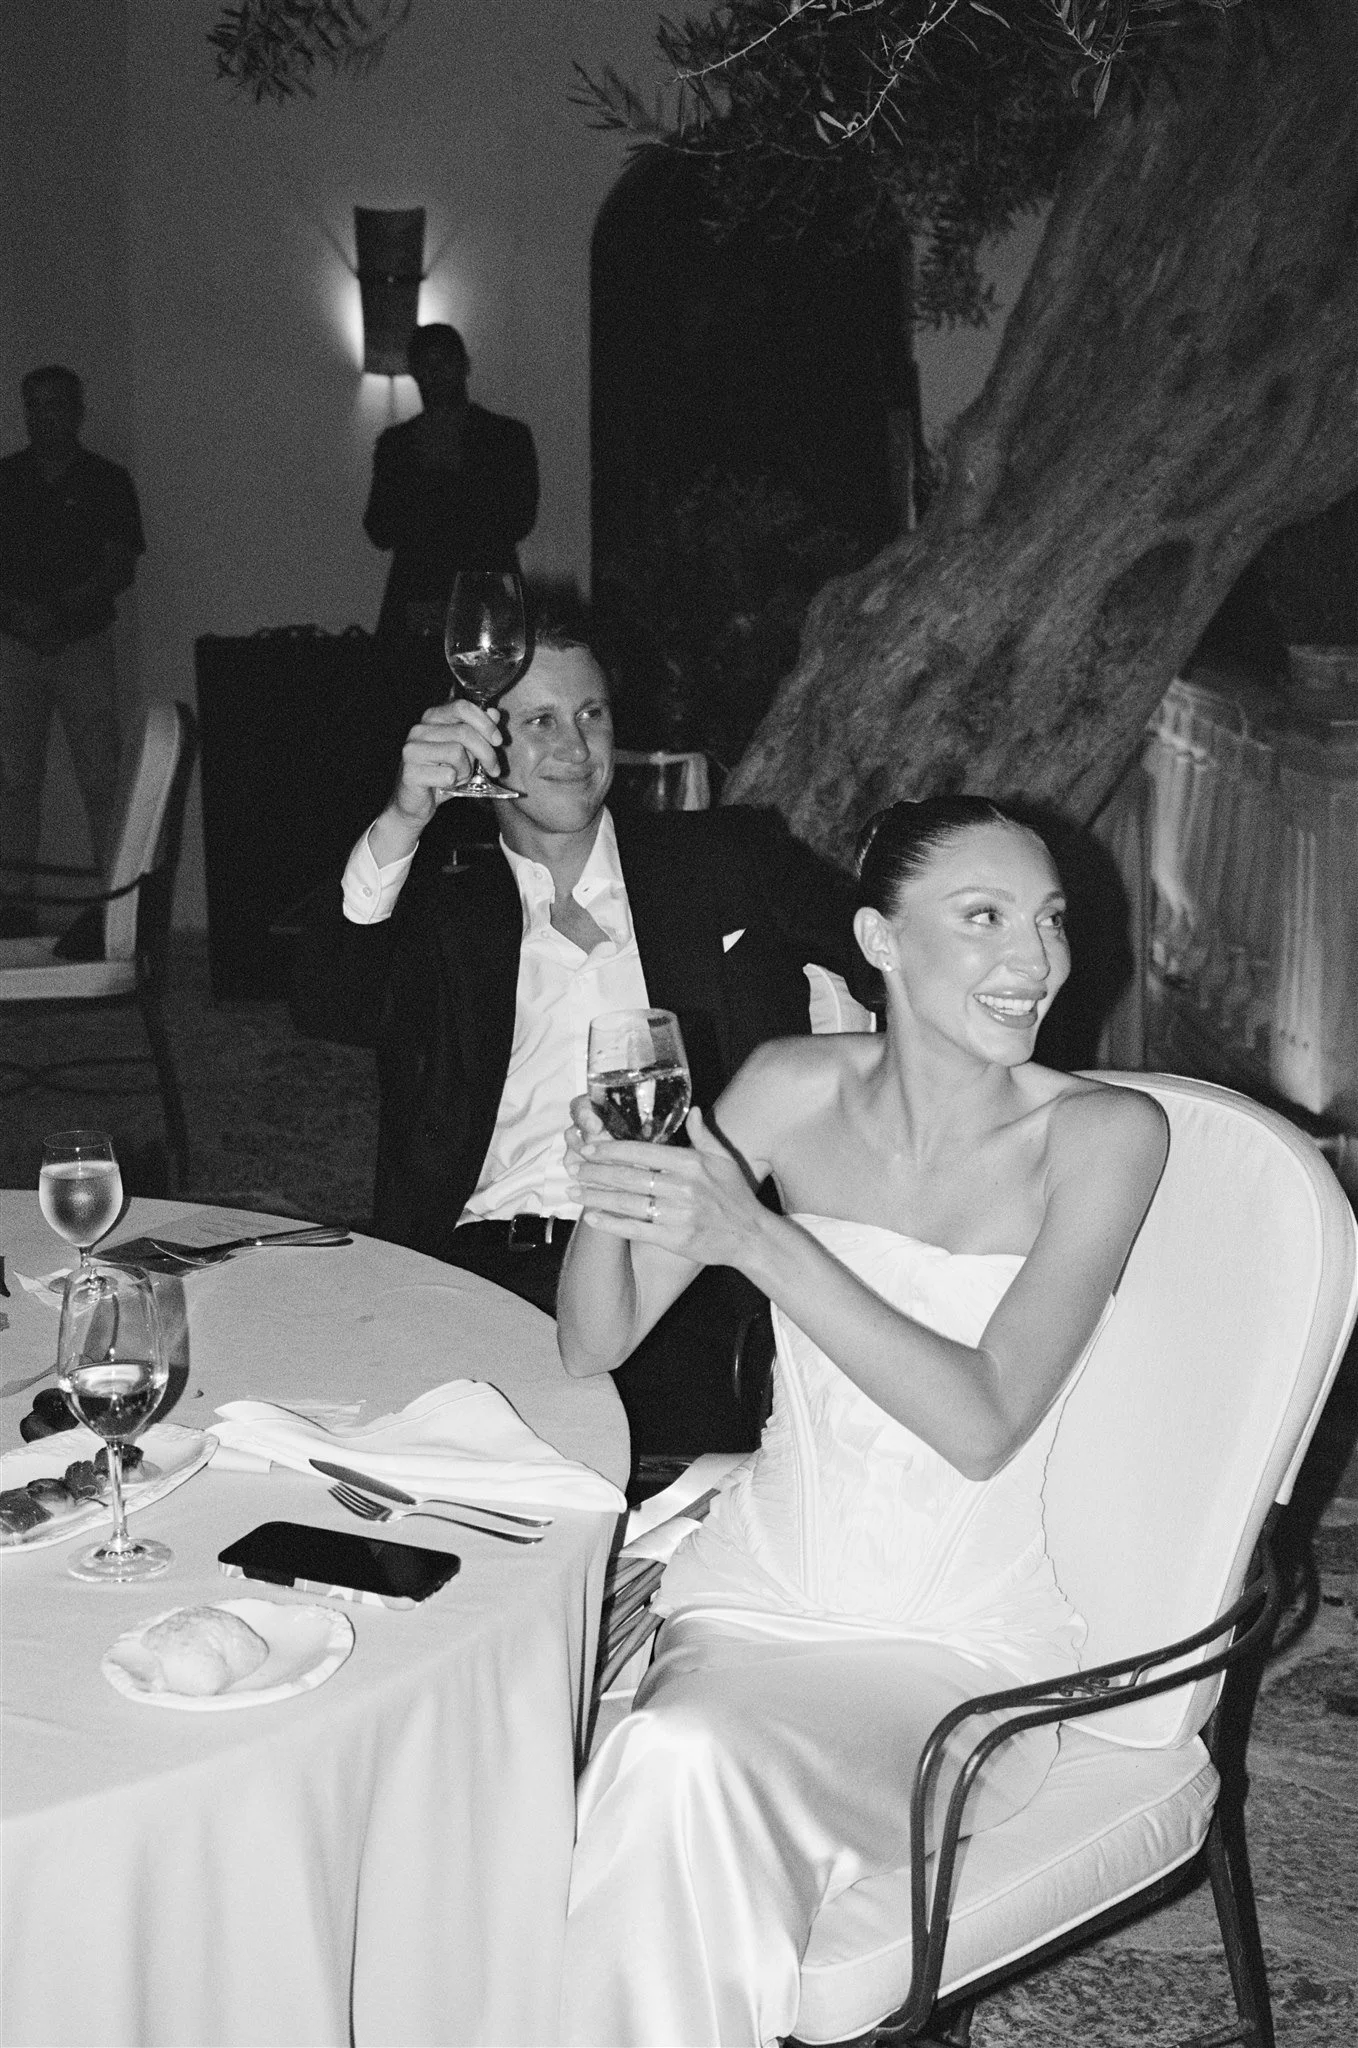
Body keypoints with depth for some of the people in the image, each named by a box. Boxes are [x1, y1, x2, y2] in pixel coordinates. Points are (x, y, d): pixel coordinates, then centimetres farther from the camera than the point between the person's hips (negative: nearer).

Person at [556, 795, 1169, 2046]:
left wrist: (755, 1239, -26)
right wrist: (609, 1199, -21)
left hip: (955, 1643, -2)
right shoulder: (798, 1089, -2)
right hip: (754, 1585, 3)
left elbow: (980, 1425, -19)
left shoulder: (1103, 1135, -10)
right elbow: (594, 1347, 1)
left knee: (682, 1765, -30)